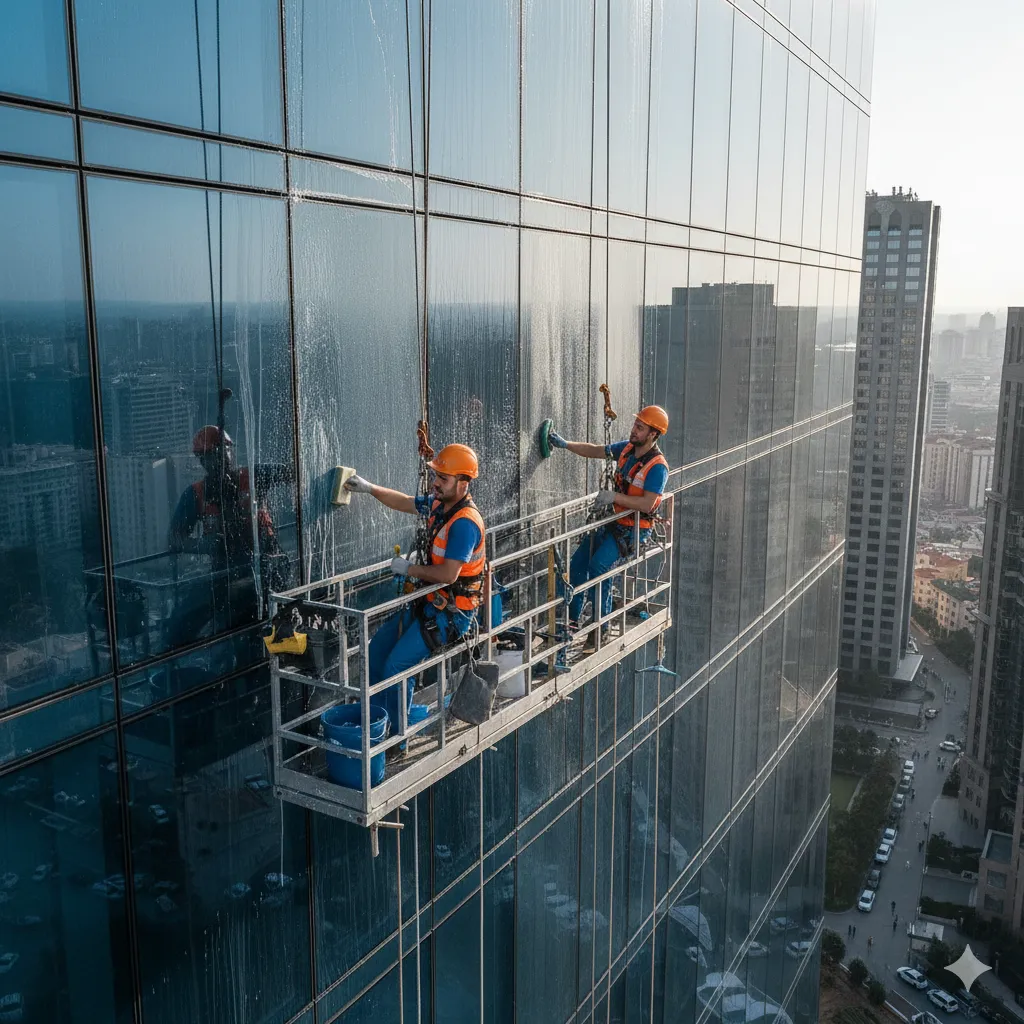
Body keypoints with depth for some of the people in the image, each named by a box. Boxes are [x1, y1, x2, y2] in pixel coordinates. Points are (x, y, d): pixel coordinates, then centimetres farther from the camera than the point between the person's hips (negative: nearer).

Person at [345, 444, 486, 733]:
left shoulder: (465, 522, -25)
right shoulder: (439, 503, 3)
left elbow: (448, 574, -30)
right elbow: (405, 502, 23)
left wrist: (409, 569, -15)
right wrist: (370, 488, 13)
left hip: (452, 611, -10)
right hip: (429, 601, 10)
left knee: (396, 665, -18)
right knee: (377, 650, 9)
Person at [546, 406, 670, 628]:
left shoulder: (657, 466, -19)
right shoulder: (627, 448, 4)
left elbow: (647, 504, -26)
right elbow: (594, 451, 15)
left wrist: (615, 497, -28)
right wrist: (564, 444, 6)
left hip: (634, 529, -8)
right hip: (613, 521, 8)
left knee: (599, 564, -27)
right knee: (578, 562, -2)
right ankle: (572, 619, 7)